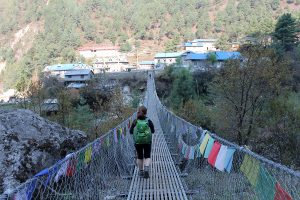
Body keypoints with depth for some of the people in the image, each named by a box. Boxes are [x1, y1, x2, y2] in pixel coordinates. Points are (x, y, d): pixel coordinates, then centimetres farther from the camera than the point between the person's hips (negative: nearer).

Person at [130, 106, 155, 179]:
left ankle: (141, 171, 26)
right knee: (147, 157, 9)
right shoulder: (149, 121, -9)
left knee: (139, 157, 17)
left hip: (138, 142, 1)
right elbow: (153, 131, 0)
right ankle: (146, 169, -12)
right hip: (147, 142, -1)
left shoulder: (135, 121, -7)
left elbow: (131, 132, -1)